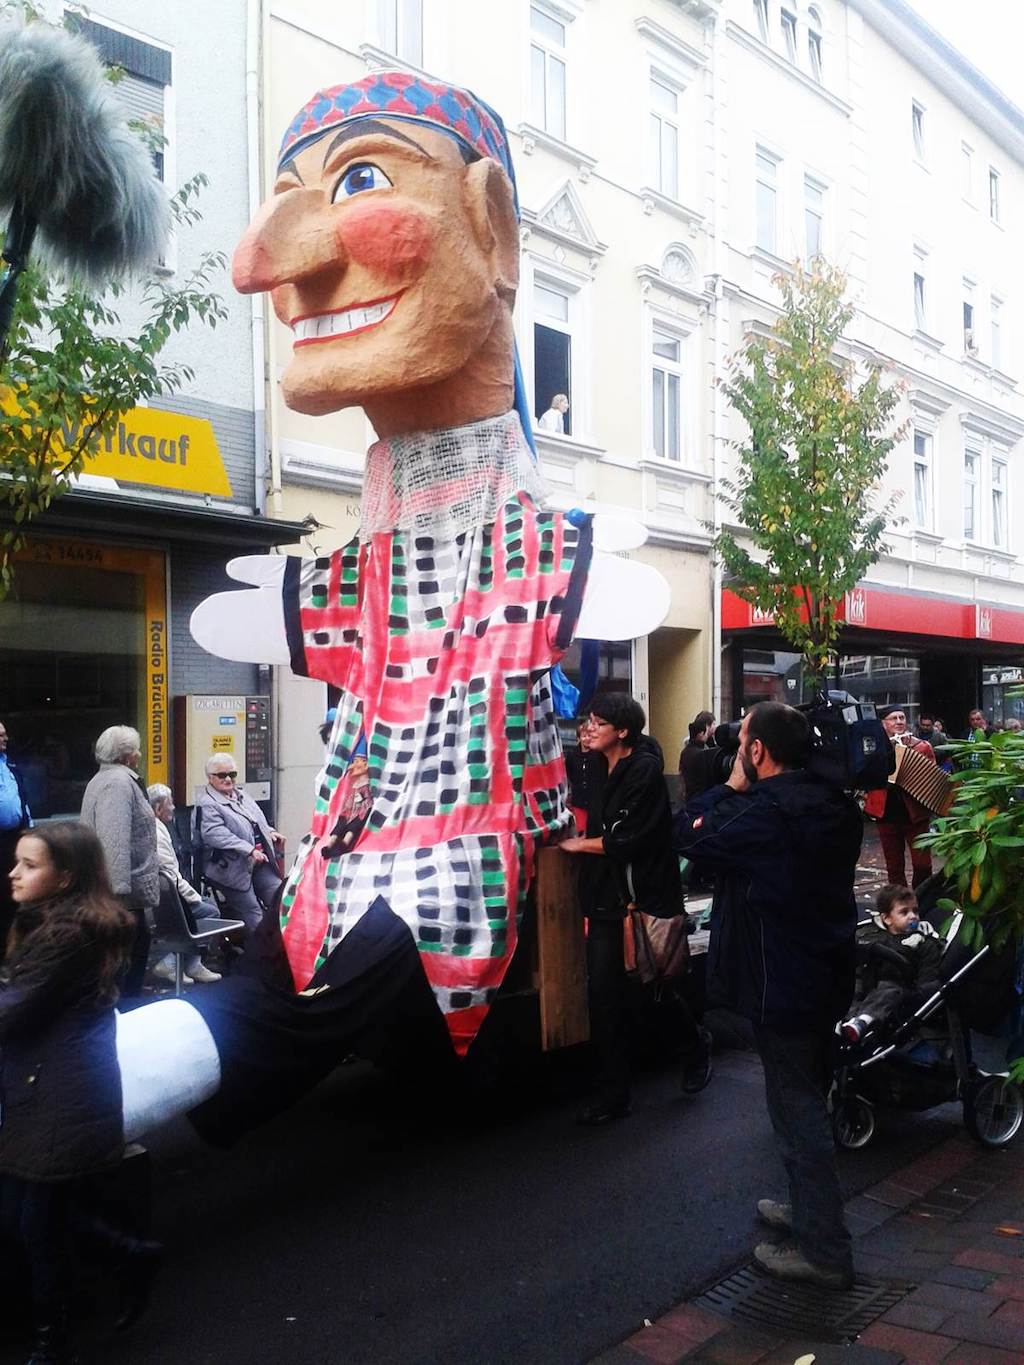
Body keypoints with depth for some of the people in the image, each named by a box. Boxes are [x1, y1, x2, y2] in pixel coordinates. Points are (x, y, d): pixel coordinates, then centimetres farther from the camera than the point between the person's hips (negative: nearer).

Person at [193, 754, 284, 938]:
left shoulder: (240, 795, 16)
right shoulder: (206, 805, -11)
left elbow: (258, 820, 31)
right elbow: (217, 835, -24)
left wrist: (269, 832, 9)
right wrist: (249, 850, -30)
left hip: (260, 862, 8)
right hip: (234, 867, -8)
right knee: (253, 915, -8)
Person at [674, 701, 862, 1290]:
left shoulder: (766, 812, -24)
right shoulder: (832, 803, 3)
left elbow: (689, 833, -15)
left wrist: (732, 787, -5)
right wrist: (744, 793, 5)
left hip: (783, 982, -9)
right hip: (826, 975, 9)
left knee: (797, 1110, 1)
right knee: (810, 1101, 22)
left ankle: (824, 1249, 8)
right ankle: (811, 1208, 38)